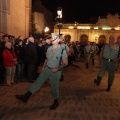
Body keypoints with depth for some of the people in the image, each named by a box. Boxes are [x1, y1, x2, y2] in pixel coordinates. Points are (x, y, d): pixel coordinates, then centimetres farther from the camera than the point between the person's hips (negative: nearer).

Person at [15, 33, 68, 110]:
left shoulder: (62, 50, -16)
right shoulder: (49, 49, 3)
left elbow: (65, 63, -14)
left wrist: (57, 69, -20)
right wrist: (44, 66, 8)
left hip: (55, 71, -5)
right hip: (47, 69, 6)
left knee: (54, 87, 8)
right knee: (38, 81, 1)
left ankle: (56, 102, 30)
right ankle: (26, 96, 2)